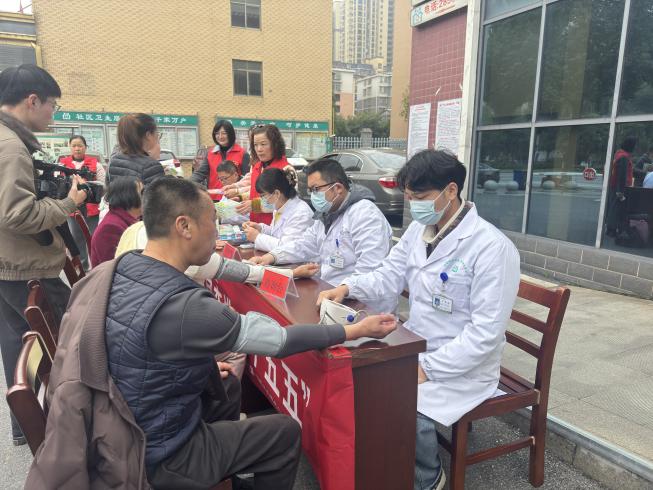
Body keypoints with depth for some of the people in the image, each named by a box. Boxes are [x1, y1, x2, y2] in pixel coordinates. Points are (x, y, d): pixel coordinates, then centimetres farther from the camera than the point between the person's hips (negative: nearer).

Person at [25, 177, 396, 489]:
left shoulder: (112, 272, -8)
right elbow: (278, 339, -26)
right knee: (287, 433, 4)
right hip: (156, 457, -8)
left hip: (117, 431, 8)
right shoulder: (184, 307, -33)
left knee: (227, 387, 25)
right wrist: (354, 330, -14)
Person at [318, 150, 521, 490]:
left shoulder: (492, 247, -22)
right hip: (415, 348, 7)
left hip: (463, 369, -7)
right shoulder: (418, 229, 2)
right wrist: (346, 287, -11)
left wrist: (427, 369, -26)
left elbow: (485, 331, -24)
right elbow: (388, 276, 8)